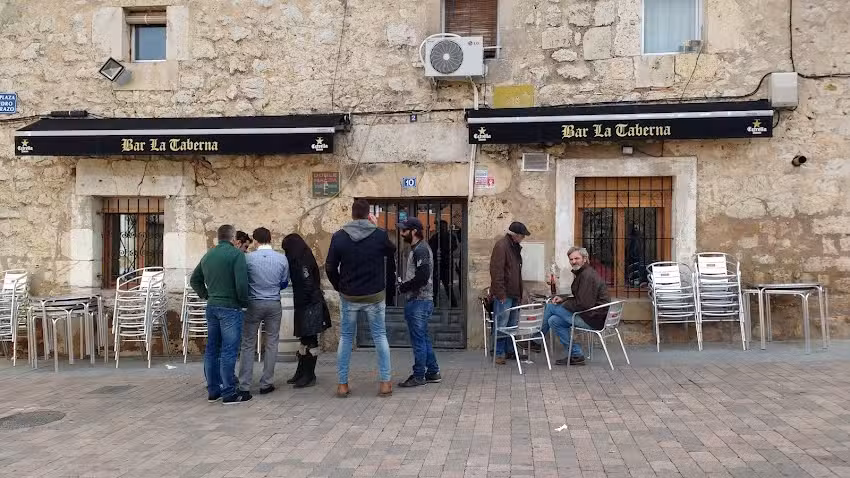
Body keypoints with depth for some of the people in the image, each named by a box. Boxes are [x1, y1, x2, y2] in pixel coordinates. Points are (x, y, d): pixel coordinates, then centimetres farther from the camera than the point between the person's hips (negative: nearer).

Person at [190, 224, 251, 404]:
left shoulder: (207, 255, 13)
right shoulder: (236, 254, -10)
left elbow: (194, 280, 20)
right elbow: (241, 282, -20)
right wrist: (244, 302, -6)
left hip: (212, 307, 8)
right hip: (230, 308, -7)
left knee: (212, 349, 13)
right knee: (229, 351, -4)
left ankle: (213, 390, 22)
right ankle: (229, 393, 1)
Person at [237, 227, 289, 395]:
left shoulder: (248, 258, -9)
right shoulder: (282, 258, -3)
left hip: (253, 304, -1)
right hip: (274, 304, 1)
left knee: (248, 345, 6)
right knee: (271, 344, 9)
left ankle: (244, 386, 8)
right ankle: (266, 384, 13)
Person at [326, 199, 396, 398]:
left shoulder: (339, 237, -5)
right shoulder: (380, 235, -8)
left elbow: (330, 267, -4)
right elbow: (392, 252, 12)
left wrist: (339, 287, 10)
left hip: (348, 297, 1)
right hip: (375, 296, -1)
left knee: (345, 338, 12)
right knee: (380, 336, 10)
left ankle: (342, 385, 14)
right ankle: (385, 383, 9)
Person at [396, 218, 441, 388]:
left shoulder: (420, 249, -15)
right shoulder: (417, 249, 17)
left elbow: (422, 277, -24)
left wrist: (403, 287, -12)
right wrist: (404, 285, 7)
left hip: (419, 301, -10)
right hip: (418, 300, 10)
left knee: (418, 339, -2)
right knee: (423, 338, 15)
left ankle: (418, 376, 7)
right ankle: (433, 373, 24)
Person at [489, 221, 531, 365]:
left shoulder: (515, 246, 16)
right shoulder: (501, 245, -13)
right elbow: (496, 271, -18)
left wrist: (519, 293, 17)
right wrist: (500, 294, -20)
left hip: (514, 293, 9)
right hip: (504, 294, -9)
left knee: (512, 324, 12)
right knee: (502, 324, -3)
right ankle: (498, 354, 5)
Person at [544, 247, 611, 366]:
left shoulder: (588, 275, -18)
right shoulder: (582, 273, 16)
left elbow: (583, 304, -22)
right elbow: (579, 299, 22)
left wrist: (563, 303, -8)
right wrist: (563, 299, 7)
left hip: (592, 320, -10)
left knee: (551, 306, -7)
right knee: (554, 321, 6)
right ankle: (576, 355, 8)